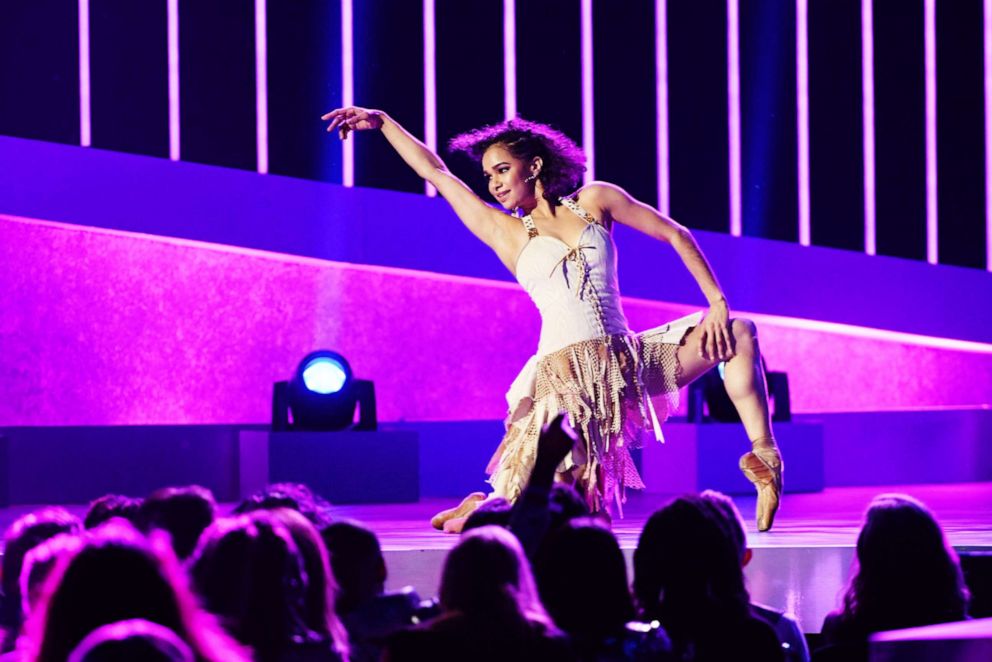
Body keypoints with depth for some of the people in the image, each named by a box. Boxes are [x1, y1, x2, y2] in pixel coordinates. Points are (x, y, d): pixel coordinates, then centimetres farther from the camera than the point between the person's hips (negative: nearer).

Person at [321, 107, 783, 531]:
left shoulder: (595, 200, 9)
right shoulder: (503, 230, 8)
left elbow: (675, 236, 10)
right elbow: (434, 171, 13)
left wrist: (717, 302, 1)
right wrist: (381, 121, 13)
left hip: (629, 365, 2)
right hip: (564, 378, -2)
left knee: (738, 332, -10)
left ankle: (765, 461, -7)